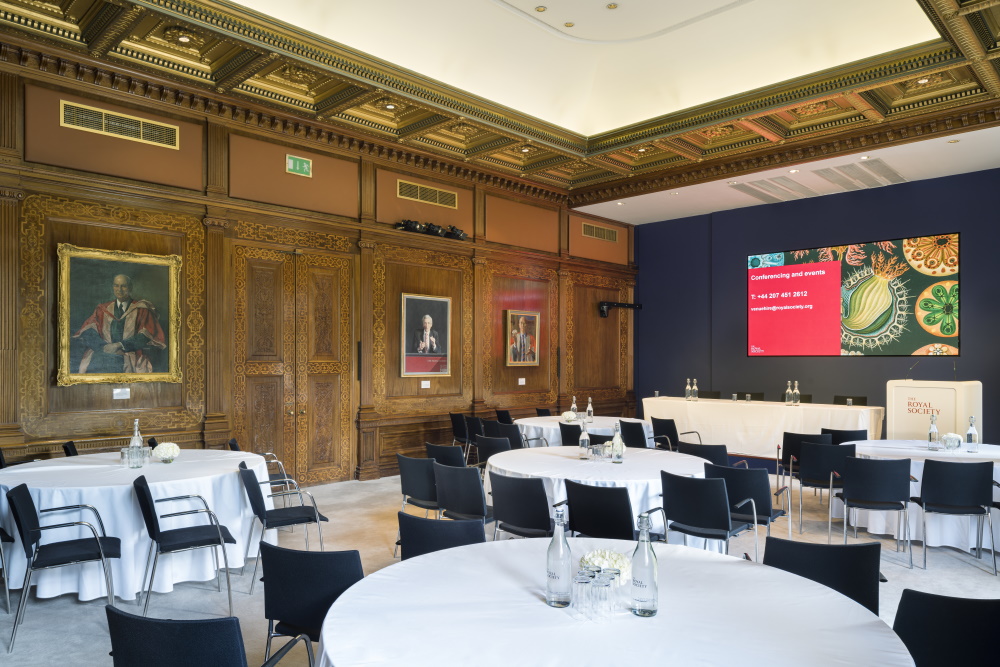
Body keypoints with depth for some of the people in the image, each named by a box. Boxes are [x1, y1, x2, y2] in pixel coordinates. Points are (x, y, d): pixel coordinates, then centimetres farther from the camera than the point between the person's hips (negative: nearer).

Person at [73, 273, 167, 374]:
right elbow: (88, 332, 7)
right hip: (104, 353, 3)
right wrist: (104, 346, -12)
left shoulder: (141, 309, 10)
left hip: (132, 354, -3)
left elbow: (144, 336, -2)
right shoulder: (103, 309, 20)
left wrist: (119, 345, -14)